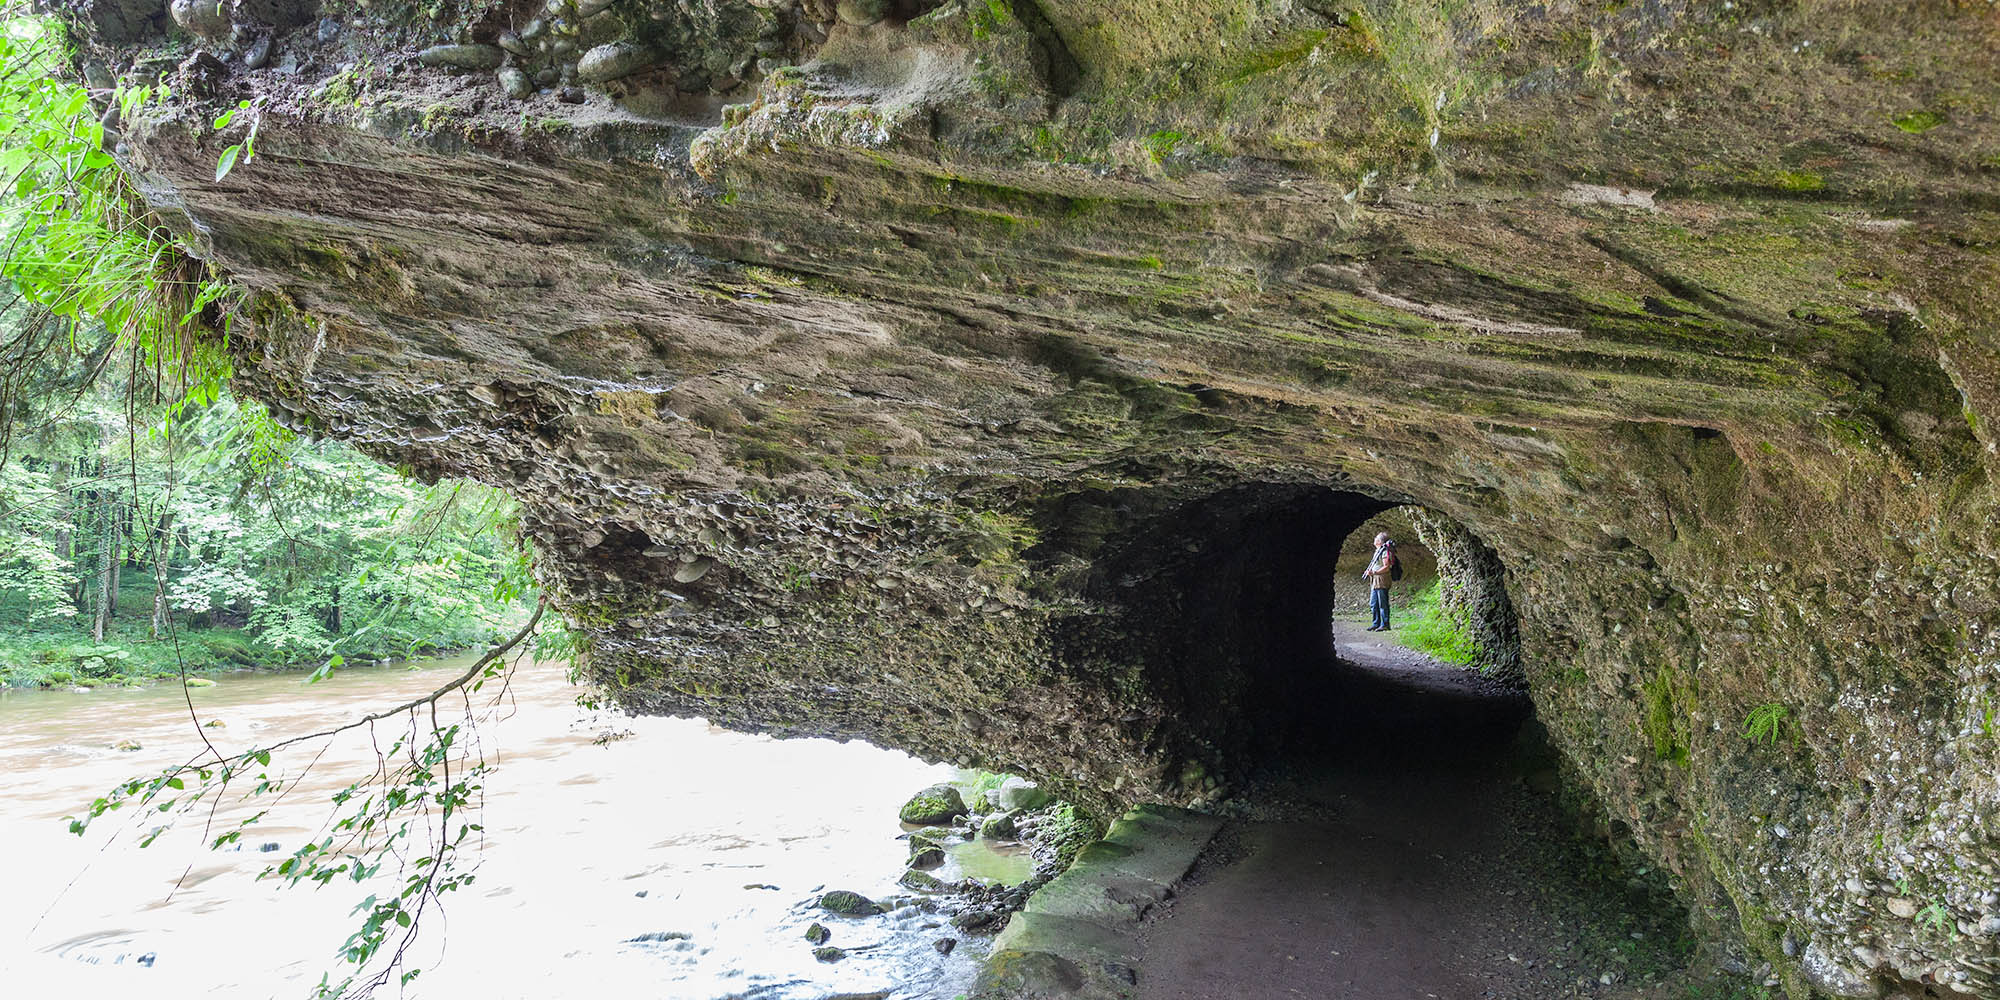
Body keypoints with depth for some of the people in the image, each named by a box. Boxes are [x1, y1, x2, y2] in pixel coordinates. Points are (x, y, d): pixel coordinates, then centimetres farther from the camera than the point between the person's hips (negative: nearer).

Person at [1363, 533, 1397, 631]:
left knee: (1382, 604, -6)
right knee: (1373, 604, 12)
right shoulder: (1378, 551, 18)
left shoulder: (1385, 551, -12)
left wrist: (1374, 572, -23)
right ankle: (1376, 624, 18)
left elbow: (1386, 567, -18)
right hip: (1374, 581, 10)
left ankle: (1384, 625, -2)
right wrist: (1369, 572, 11)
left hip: (1382, 580, -10)